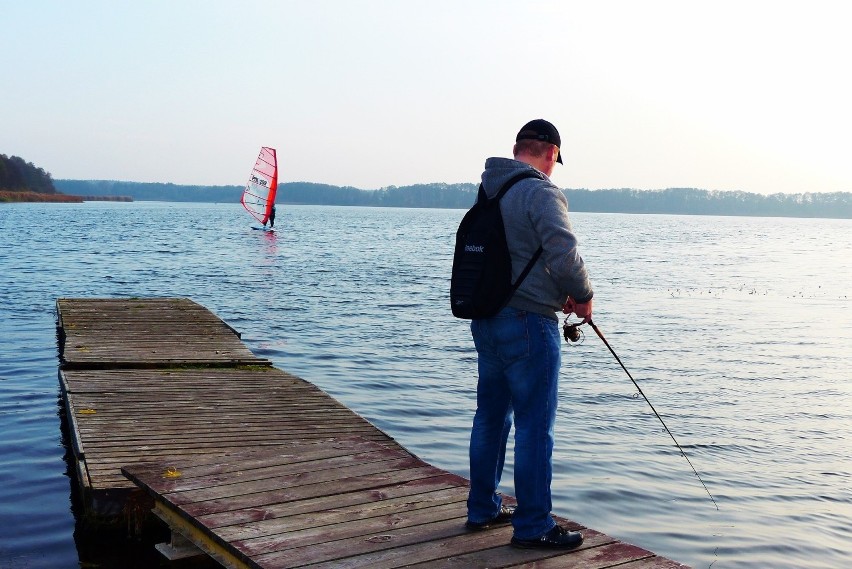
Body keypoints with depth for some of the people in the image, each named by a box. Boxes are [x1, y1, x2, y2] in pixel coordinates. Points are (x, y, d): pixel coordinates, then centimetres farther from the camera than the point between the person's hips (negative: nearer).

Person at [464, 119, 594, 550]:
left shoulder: (488, 192, 12)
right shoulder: (542, 193, -13)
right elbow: (564, 254, -23)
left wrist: (557, 294, 14)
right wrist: (583, 296, -5)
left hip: (485, 319, 8)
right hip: (528, 324, -8)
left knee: (491, 417, 18)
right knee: (534, 426, 1)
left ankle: (483, 509, 30)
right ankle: (532, 526, 9)